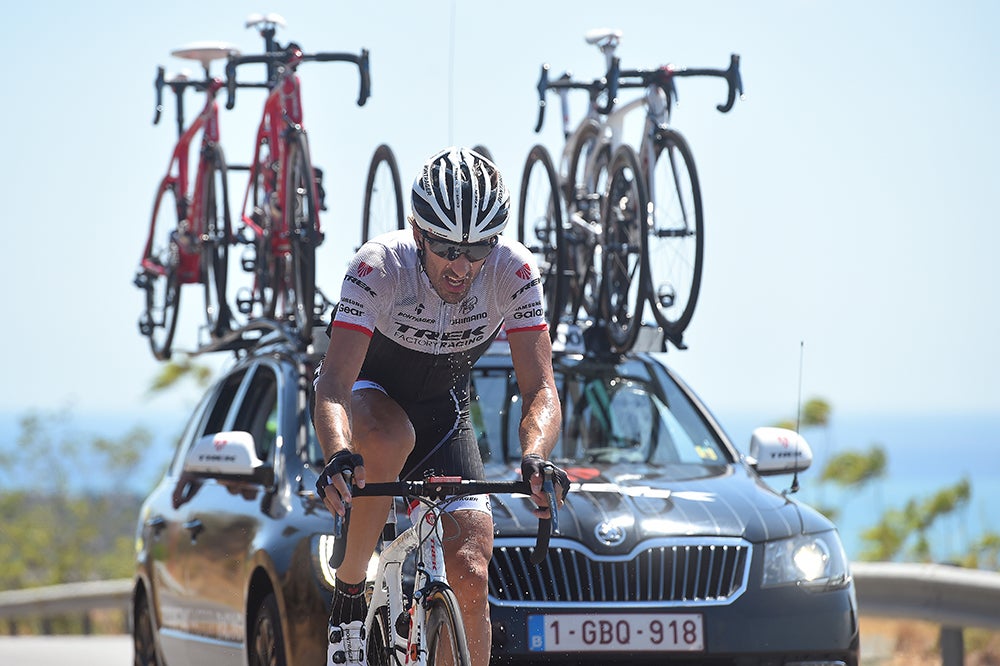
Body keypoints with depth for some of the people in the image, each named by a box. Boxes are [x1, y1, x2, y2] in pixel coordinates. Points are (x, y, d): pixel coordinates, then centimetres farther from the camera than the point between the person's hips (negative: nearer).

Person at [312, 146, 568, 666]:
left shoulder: (513, 272, -26)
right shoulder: (379, 267, -33)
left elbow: (540, 389, -28)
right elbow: (334, 384, -40)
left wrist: (534, 458, -50)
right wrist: (338, 456, -61)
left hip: (443, 408, 2)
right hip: (370, 390, -2)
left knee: (470, 578, -14)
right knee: (391, 436, -40)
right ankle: (349, 590, -21)